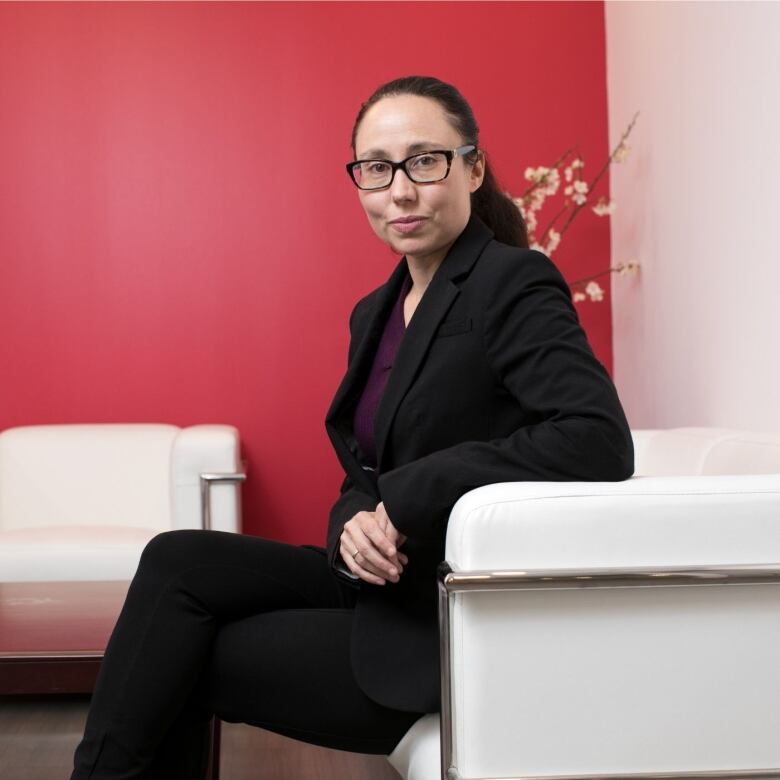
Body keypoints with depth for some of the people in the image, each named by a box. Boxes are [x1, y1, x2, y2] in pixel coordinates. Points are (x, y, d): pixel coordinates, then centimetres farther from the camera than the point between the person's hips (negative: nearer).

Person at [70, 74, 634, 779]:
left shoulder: (515, 284, -12)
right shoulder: (376, 312, 13)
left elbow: (601, 443, -26)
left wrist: (409, 495, -24)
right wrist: (355, 525, -11)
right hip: (384, 584, 7)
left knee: (179, 658, -11)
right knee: (178, 561, -11)